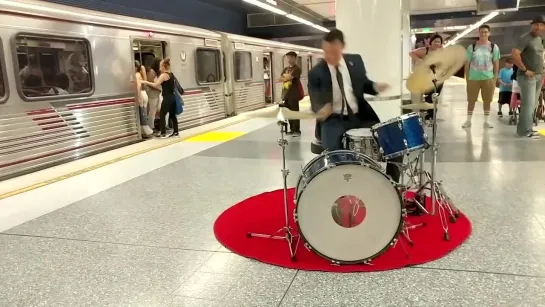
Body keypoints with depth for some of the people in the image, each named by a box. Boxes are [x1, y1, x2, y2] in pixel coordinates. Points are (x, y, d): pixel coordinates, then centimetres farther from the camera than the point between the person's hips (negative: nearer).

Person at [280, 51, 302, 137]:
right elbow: (280, 79, 6)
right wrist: (287, 77, -11)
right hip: (285, 94, 7)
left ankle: (297, 130, 4)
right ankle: (292, 129, 21)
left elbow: (289, 77, -21)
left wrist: (284, 77, -1)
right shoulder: (285, 69, 16)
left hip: (293, 94, -7)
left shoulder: (297, 69, -8)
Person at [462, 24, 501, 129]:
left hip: (488, 78, 1)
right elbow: (467, 63, 3)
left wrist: (495, 78, 0)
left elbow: (496, 63, 5)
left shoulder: (494, 47, 3)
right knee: (471, 100, 6)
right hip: (473, 78, 0)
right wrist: (467, 78, -1)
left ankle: (486, 121, 15)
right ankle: (468, 121, 15)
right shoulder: (472, 47, 1)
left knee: (487, 101, 6)